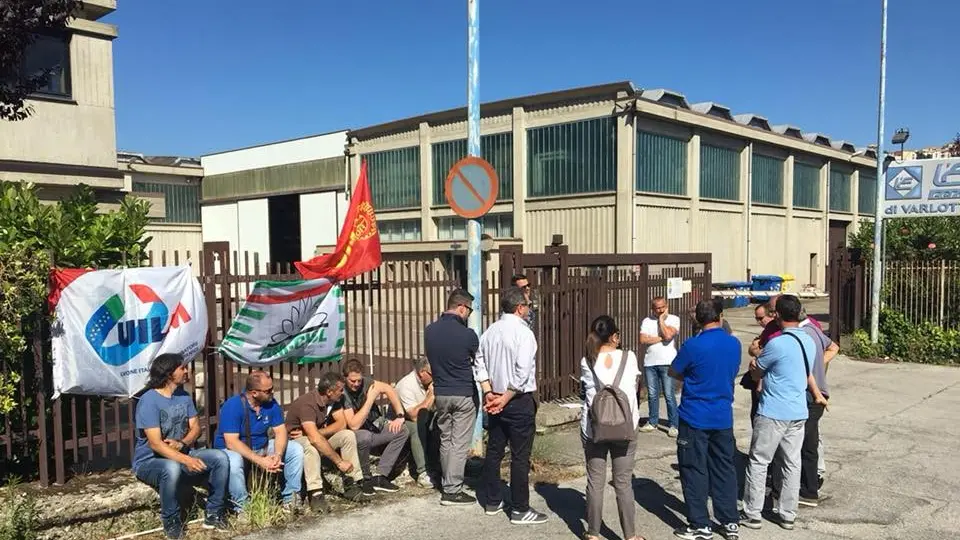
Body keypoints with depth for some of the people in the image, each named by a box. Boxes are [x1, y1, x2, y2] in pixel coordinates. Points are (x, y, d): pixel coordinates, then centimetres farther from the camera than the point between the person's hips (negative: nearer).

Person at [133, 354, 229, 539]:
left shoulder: (184, 396, 3)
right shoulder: (149, 401, -21)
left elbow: (195, 427, 3)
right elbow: (155, 444, -27)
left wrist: (182, 444, -19)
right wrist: (186, 460, -38)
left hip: (180, 454, 6)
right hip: (149, 461, -6)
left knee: (220, 457, -16)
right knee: (172, 468, -40)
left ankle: (214, 514, -4)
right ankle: (171, 521, -16)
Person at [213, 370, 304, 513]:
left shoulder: (271, 404, -8)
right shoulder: (232, 406, -25)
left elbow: (280, 431, -7)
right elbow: (231, 442, -30)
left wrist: (278, 455, -28)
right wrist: (260, 461, -37)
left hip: (262, 448, 6)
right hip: (234, 450, -6)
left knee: (296, 450, -8)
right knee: (233, 462, -39)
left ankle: (291, 498, -2)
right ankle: (242, 506, -19)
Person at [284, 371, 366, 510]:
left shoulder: (335, 400, -6)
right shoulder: (307, 404, -31)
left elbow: (342, 424, -12)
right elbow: (315, 439, -41)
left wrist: (315, 433, -26)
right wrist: (340, 462, -40)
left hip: (320, 437, 7)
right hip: (296, 440, -7)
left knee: (348, 435, -14)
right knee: (310, 445, -39)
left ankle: (351, 484, -13)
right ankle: (315, 495, -37)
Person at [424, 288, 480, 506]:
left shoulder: (429, 331, -2)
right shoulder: (467, 334, -17)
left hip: (440, 394, 5)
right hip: (464, 395, -5)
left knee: (445, 440, 17)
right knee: (460, 444, 2)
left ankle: (447, 484, 25)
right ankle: (452, 491, 5)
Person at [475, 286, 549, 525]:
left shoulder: (490, 331, 7)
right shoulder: (523, 332, -16)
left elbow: (480, 364, 7)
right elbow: (522, 373, -22)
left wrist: (489, 393, 1)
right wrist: (505, 399, -15)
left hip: (496, 399, 7)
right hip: (519, 401, -7)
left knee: (494, 450, 15)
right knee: (520, 456, 0)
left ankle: (493, 502, 26)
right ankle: (520, 510, 8)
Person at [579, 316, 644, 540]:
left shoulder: (586, 362, -4)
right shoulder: (629, 357, -4)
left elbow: (585, 390, 7)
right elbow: (634, 387, 8)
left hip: (594, 428, 0)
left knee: (595, 482, 10)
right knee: (623, 482, 9)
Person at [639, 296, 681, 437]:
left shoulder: (674, 319, -1)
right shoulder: (647, 321, 7)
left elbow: (668, 335, -18)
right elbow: (642, 340, -6)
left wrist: (661, 319, -8)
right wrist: (660, 338, -9)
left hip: (667, 363, -3)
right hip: (650, 363, 4)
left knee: (669, 395, -4)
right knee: (652, 394, 12)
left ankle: (673, 425, 4)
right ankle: (653, 422, 24)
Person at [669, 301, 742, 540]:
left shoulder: (693, 346, -16)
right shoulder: (734, 344, 0)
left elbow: (673, 372, -3)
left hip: (695, 419, -5)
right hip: (723, 417, 5)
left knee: (694, 471, 5)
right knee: (724, 469, 14)